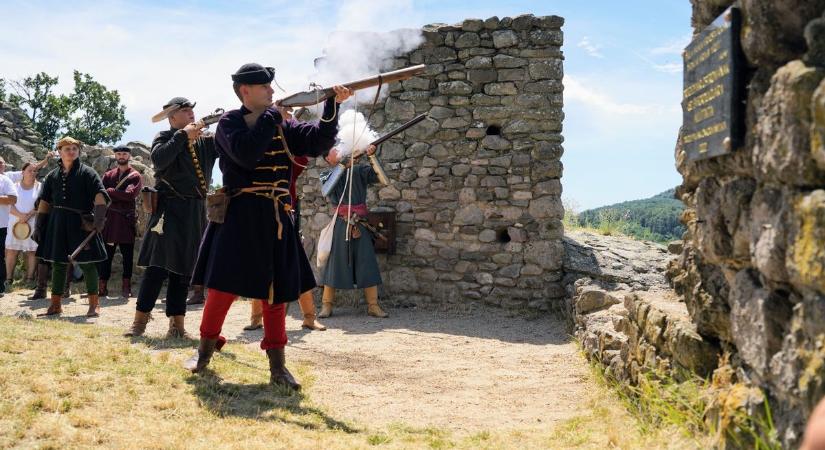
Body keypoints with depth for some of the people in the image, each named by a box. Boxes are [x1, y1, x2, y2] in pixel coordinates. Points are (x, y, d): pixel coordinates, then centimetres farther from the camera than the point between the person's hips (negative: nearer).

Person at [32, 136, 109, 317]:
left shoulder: (87, 173, 0)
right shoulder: (52, 176, 12)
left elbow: (100, 196, -10)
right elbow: (44, 202, 13)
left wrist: (99, 218, -23)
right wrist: (38, 226, 7)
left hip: (81, 223, -4)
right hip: (57, 223, 4)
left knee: (86, 262, -3)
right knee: (57, 263, 8)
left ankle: (94, 304, 6)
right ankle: (55, 304, 16)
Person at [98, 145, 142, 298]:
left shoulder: (135, 176, 3)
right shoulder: (108, 175, 14)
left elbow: (130, 194, -13)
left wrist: (110, 192, -11)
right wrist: (120, 196, -11)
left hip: (127, 219, -3)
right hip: (109, 218, 3)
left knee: (127, 255, 1)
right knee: (106, 254, 3)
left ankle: (126, 288, 6)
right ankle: (102, 288, 6)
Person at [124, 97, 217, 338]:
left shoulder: (205, 142, 14)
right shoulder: (165, 138, 2)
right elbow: (159, 160, -18)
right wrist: (183, 135, -16)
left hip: (196, 212, 5)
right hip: (170, 209, -5)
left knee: (183, 269, 8)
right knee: (157, 267, -7)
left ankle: (176, 324, 12)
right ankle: (140, 321, -1)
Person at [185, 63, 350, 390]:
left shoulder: (282, 124, 12)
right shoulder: (230, 122, -2)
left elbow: (318, 142, 2)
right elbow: (246, 154, -21)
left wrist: (333, 106, -9)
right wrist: (270, 117, -13)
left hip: (277, 218, 5)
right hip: (240, 216, -5)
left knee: (277, 290, 5)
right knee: (225, 286, -2)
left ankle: (277, 366, 10)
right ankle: (205, 348, 20)